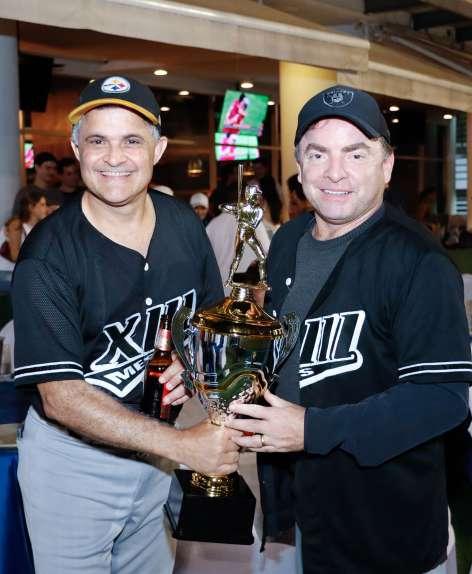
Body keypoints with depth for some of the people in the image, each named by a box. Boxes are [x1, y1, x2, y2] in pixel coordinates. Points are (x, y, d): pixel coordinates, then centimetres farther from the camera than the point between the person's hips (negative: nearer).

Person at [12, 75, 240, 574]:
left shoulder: (183, 225, -5)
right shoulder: (48, 255, -21)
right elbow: (60, 396, -23)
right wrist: (180, 444, -30)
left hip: (155, 447, 5)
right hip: (72, 457, -4)